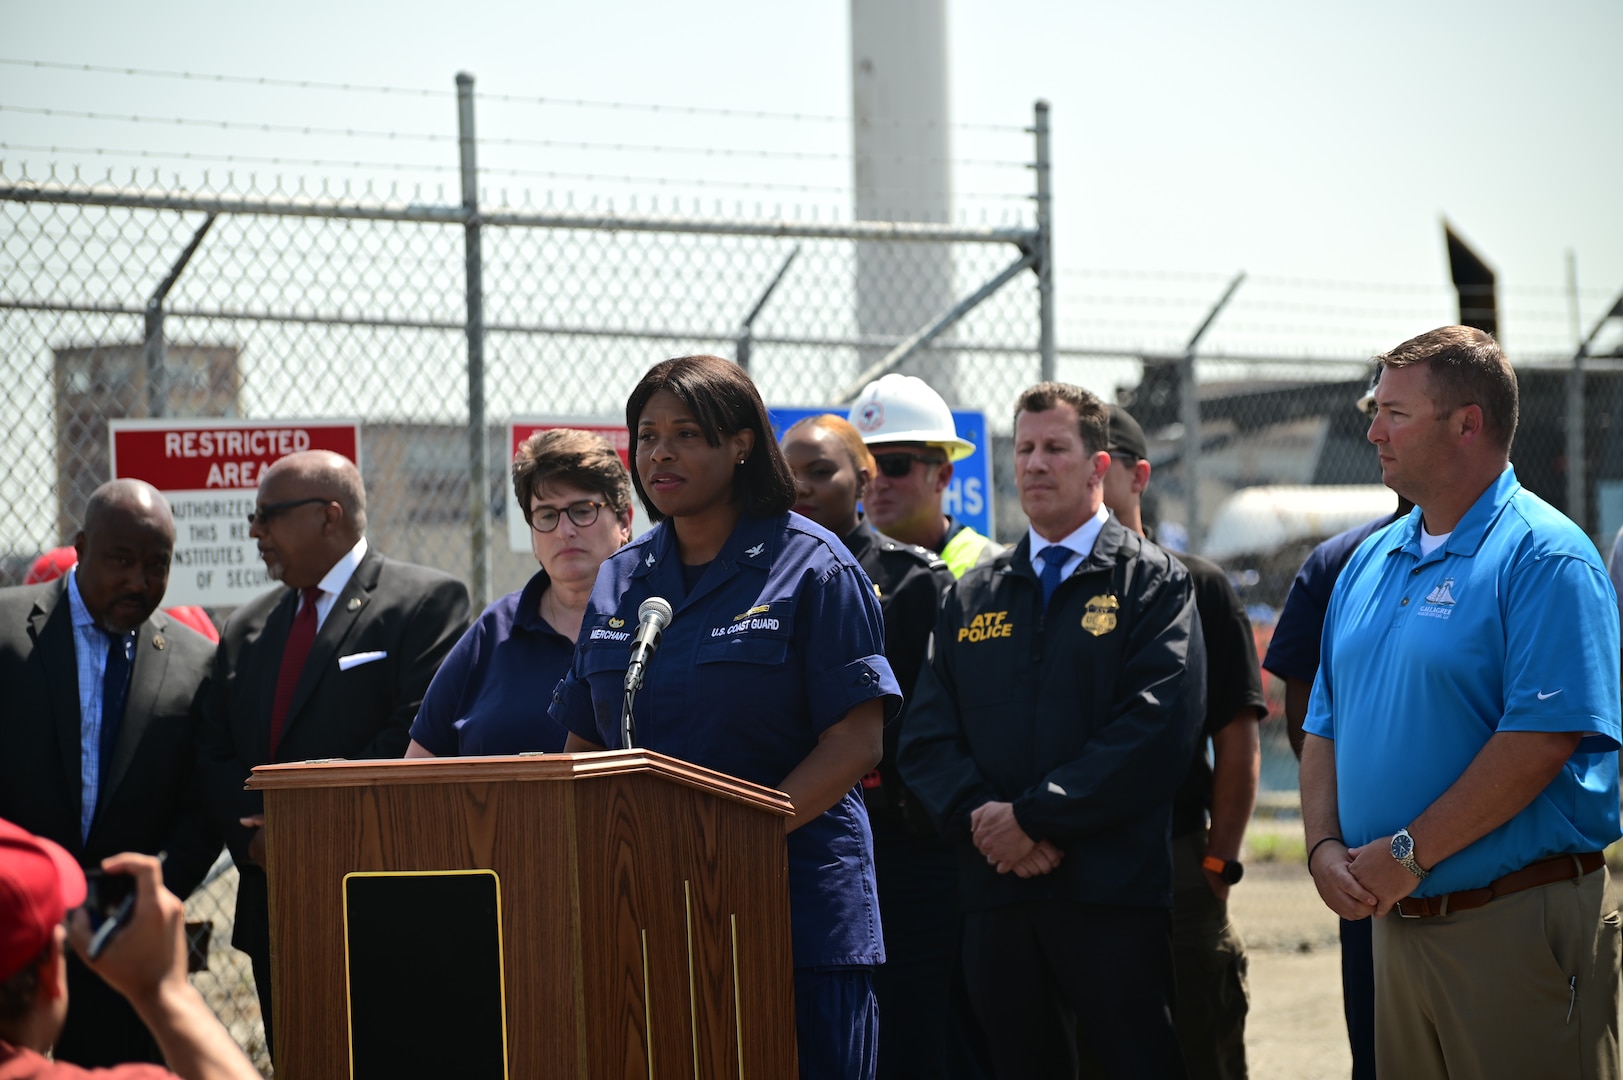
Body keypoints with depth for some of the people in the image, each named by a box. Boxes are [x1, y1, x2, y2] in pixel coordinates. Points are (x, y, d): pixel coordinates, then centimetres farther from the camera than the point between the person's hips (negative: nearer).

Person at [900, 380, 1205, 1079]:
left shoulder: (1153, 582, 4)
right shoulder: (972, 597, 18)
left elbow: (1159, 725, -10)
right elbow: (927, 737, 10)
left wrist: (1035, 817, -13)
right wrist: (981, 817, -10)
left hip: (1111, 891, -4)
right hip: (996, 897, 4)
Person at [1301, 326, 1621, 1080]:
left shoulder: (1544, 558, -11)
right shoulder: (1370, 564, 15)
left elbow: (1541, 740, -20)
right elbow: (1326, 727, 18)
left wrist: (1406, 854, -18)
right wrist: (1324, 847, 0)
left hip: (1517, 925, -8)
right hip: (1396, 921, 8)